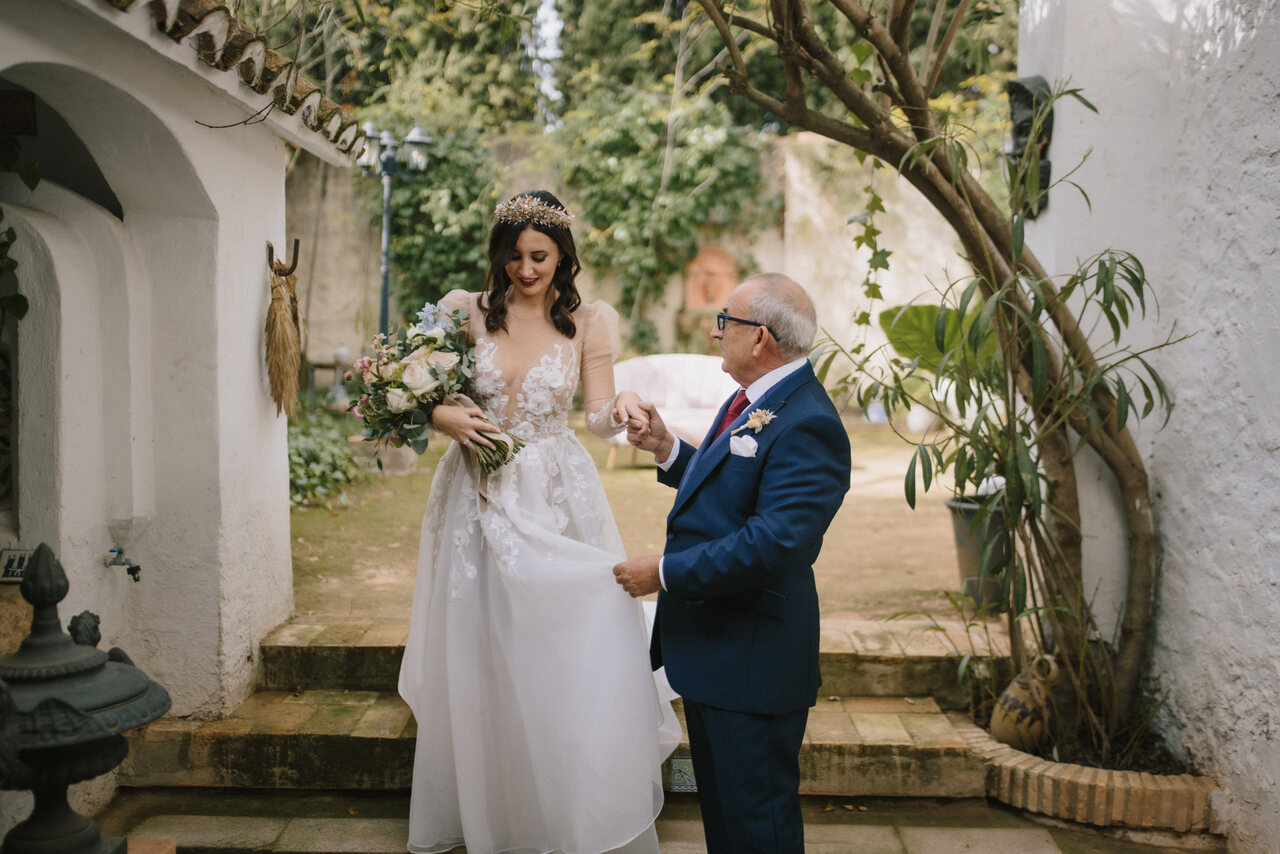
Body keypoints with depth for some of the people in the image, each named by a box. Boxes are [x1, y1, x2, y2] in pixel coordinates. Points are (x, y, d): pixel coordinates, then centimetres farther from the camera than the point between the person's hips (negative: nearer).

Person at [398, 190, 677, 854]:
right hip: (478, 499, 1)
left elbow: (599, 416, -1)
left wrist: (621, 408, -24)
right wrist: (443, 418, -15)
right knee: (477, 658, 8)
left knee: (575, 653, -3)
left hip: (556, 502, -1)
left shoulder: (588, 323, 2)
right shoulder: (463, 311, 2)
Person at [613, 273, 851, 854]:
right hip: (710, 642, 10)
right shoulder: (753, 402, 9)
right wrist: (668, 450, 6)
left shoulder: (806, 425, -24)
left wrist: (666, 572, -24)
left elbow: (775, 543, -31)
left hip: (751, 659, -10)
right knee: (718, 801, 25)